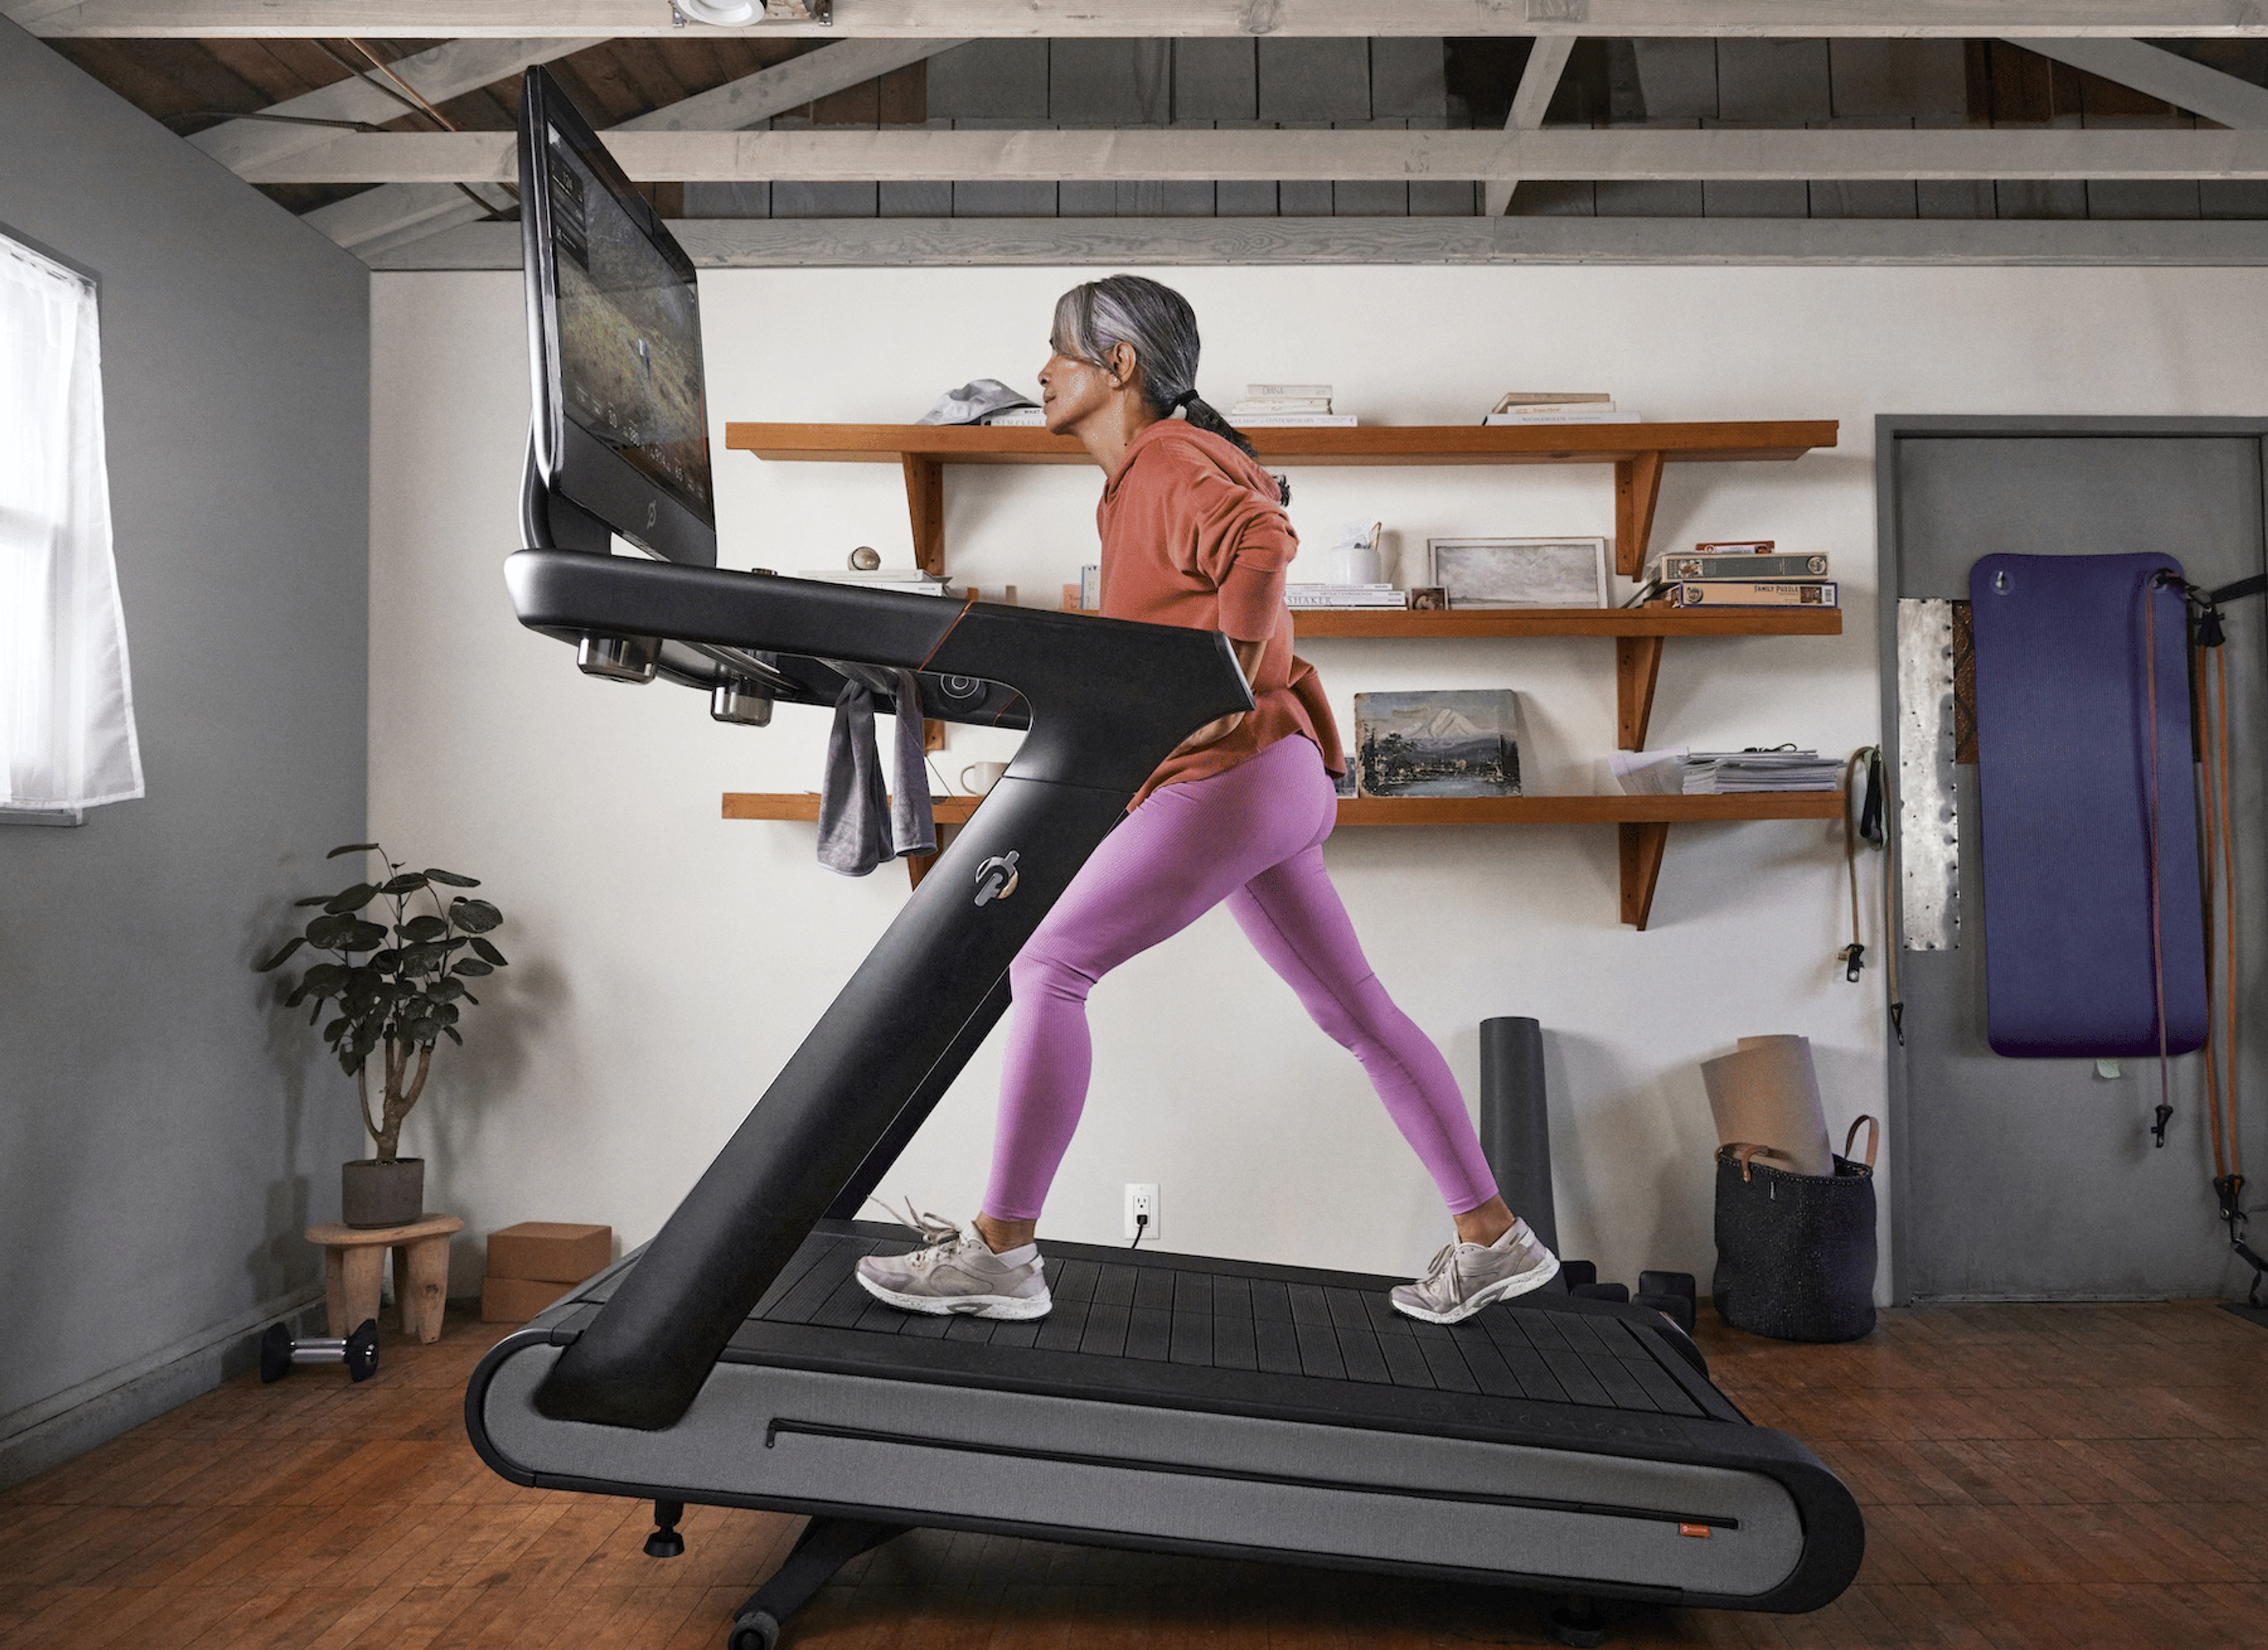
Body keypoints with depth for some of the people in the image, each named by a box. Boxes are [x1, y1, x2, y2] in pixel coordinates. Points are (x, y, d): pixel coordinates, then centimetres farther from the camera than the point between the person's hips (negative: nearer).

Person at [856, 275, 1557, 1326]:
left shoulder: (1172, 458, -7)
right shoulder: (1138, 483, 23)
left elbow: (1262, 540, -26)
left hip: (1235, 772, -10)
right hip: (1265, 779, 11)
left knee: (1048, 966, -7)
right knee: (1352, 1008, 11)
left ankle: (1000, 1251, -1)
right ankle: (1494, 1240, 19)